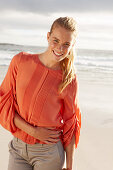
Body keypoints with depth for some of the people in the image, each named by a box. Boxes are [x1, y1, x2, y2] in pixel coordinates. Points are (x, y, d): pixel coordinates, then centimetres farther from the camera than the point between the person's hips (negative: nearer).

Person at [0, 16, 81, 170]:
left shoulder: (69, 80, -7)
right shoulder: (20, 61, -5)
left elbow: (69, 124, 0)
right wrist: (33, 131, -13)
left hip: (49, 153, -1)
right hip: (18, 147, 1)